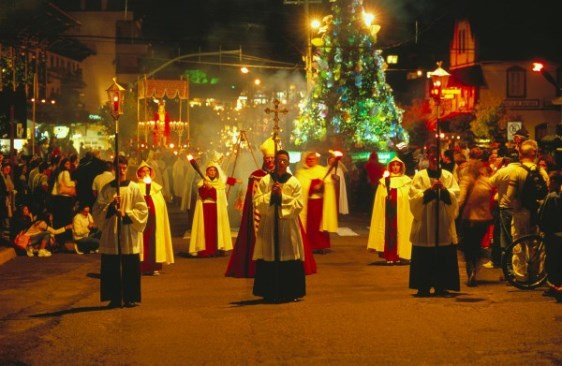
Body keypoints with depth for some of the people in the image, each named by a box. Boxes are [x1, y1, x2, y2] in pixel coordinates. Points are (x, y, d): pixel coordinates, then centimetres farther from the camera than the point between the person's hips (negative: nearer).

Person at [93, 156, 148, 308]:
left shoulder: (134, 188, 1)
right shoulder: (107, 189, 6)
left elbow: (142, 210, -1)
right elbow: (97, 210, 4)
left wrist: (126, 214, -14)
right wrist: (110, 205, -12)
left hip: (130, 234, -2)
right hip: (111, 234, 2)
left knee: (130, 268, 0)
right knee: (112, 268, 2)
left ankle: (130, 298, 10)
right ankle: (115, 298, 11)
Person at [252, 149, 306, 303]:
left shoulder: (294, 182, 2)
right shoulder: (264, 181, 3)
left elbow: (298, 205, -6)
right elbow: (257, 202, -2)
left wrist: (282, 196, -13)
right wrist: (270, 195, -15)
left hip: (288, 226, 0)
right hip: (268, 225, 0)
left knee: (289, 259, 1)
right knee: (269, 259, 1)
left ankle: (290, 292, 11)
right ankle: (270, 293, 10)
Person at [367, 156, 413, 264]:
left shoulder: (406, 181, 4)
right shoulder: (384, 181, 9)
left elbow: (409, 198, -2)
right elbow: (380, 200, 8)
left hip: (401, 212, -1)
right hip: (389, 211, 1)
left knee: (399, 232, 1)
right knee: (389, 232, -2)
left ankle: (398, 256, 7)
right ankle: (389, 256, 1)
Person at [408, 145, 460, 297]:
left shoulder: (448, 176, 11)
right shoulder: (419, 176, 5)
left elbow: (455, 195, 0)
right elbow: (415, 196, -5)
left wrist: (444, 189, -16)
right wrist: (429, 190, -17)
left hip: (444, 222, 2)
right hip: (424, 221, -2)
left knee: (443, 256, 1)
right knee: (424, 256, -2)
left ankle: (441, 286, 8)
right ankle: (423, 287, 3)